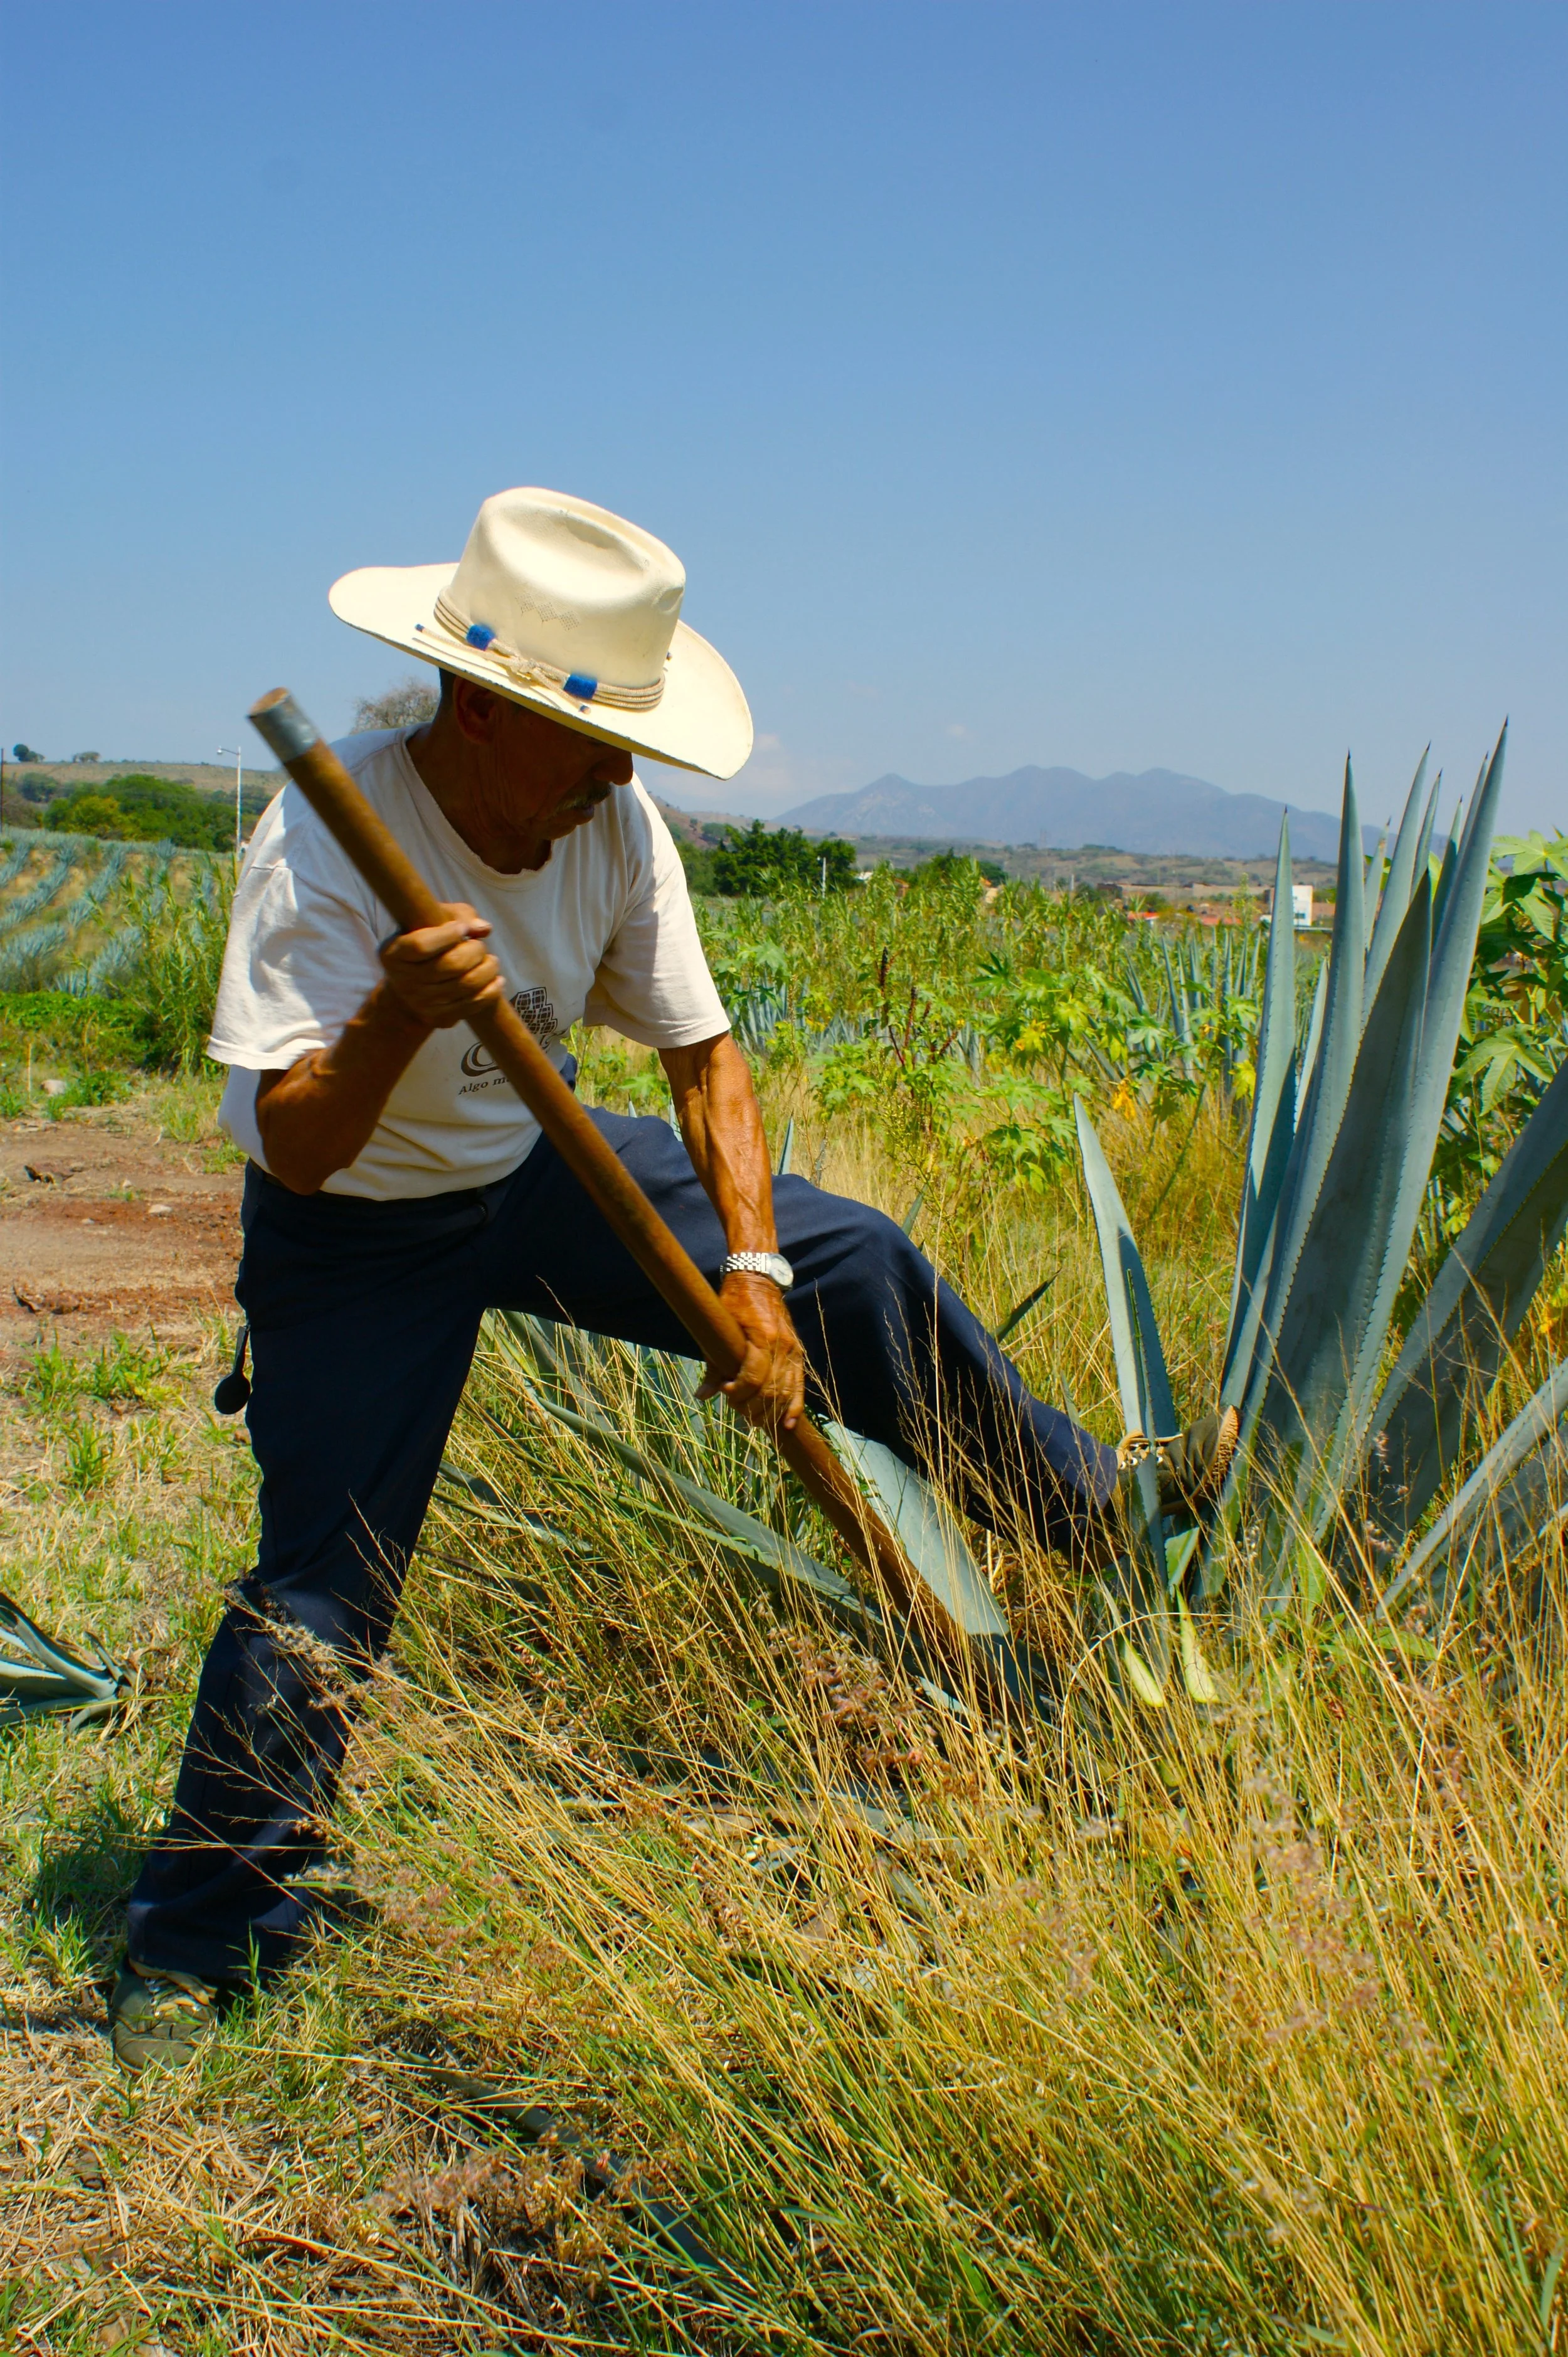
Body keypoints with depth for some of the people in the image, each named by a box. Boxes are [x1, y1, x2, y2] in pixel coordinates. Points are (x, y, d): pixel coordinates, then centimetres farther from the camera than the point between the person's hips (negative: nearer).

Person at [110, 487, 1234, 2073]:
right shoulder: (322, 849, -30)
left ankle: (1086, 1504, 18)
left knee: (859, 1265, -2)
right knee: (318, 1593, -5)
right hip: (358, 1237, -5)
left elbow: (704, 1056, -8)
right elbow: (296, 1148, -32)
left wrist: (754, 1270, -20)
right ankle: (190, 1944, 17)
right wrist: (394, 1018, -52)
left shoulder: (613, 826, -15)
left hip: (535, 1171, 5)